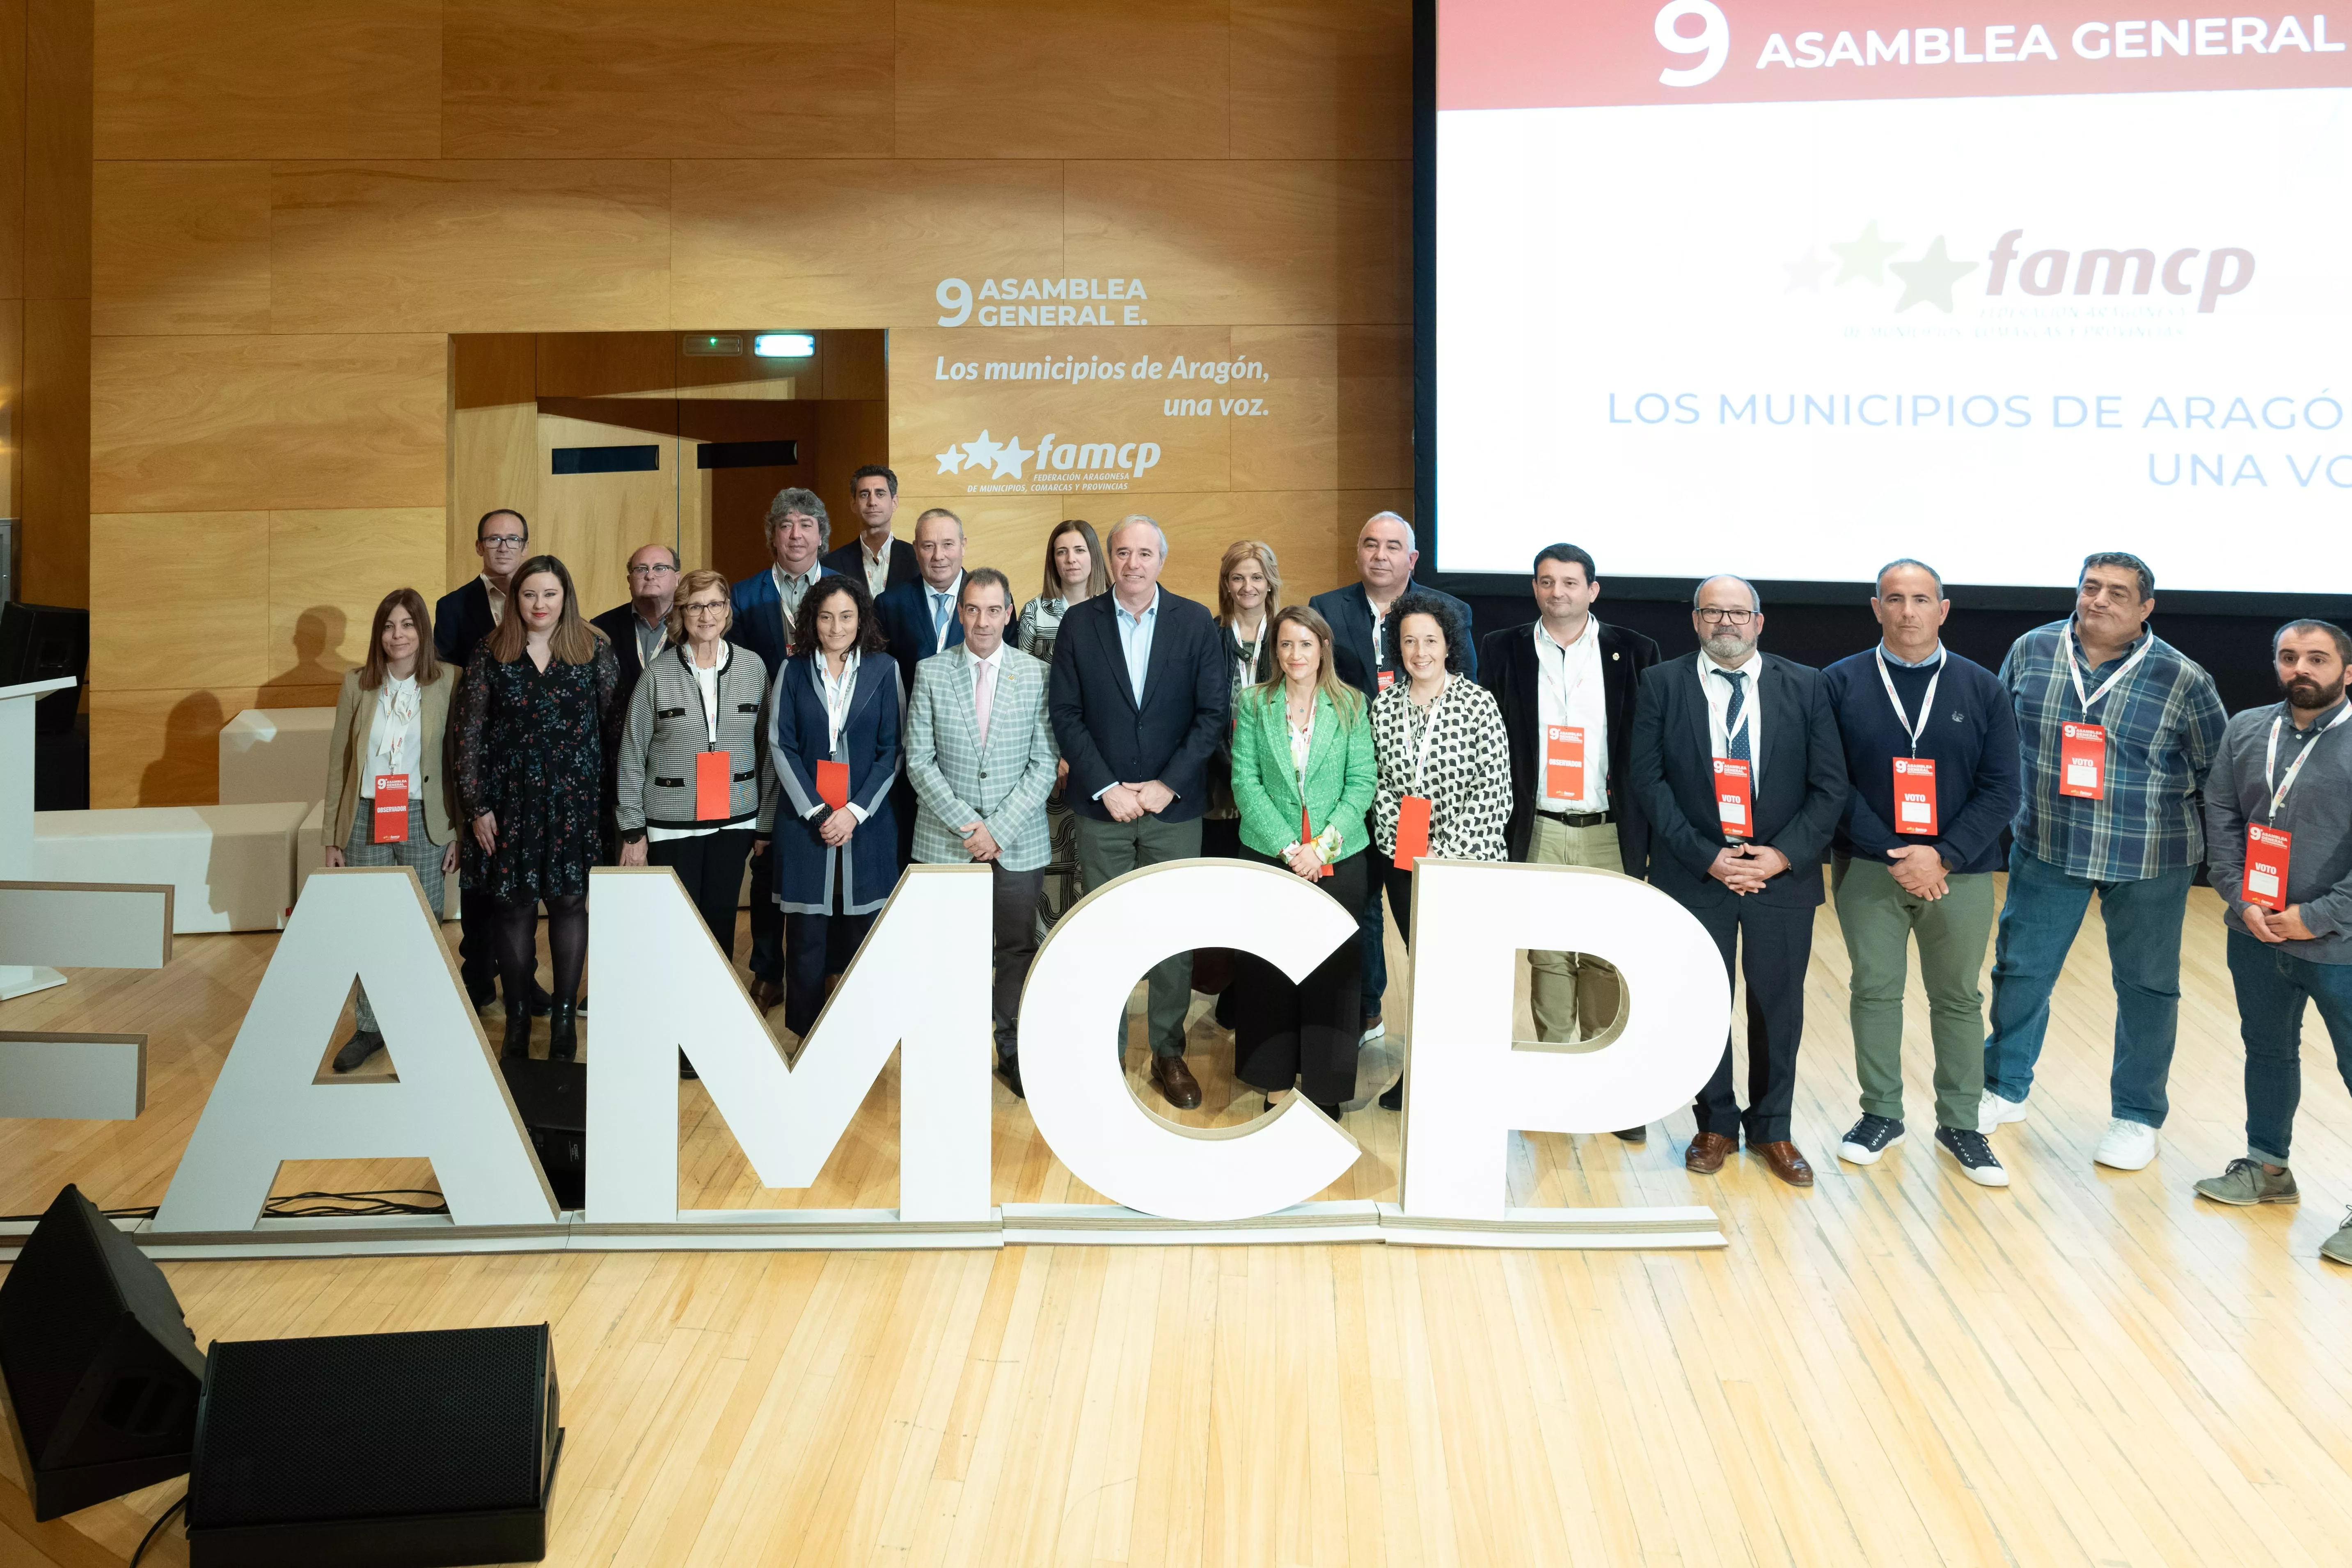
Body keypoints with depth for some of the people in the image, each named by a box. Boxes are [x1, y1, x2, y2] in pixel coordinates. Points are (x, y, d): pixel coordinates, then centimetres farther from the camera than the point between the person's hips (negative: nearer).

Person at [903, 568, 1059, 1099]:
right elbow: (920, 761, -1)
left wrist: (998, 830, -10)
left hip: (1018, 841, 0)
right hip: (946, 839, 0)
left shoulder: (1037, 676, 0)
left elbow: (1044, 764, -2)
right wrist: (965, 824, -10)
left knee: (1018, 948, 6)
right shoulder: (931, 673, 1)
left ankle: (1014, 1052, 20)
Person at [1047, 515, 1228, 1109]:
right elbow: (1066, 715, -1)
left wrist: (1166, 785, -10)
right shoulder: (1079, 623, 1)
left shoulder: (1196, 623, 0)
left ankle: (1169, 1051, 19)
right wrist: (1107, 788, -10)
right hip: (1102, 807, 0)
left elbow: (1212, 714, -2)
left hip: (1174, 806, 0)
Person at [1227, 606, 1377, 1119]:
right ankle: (1276, 1082, 16)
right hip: (1267, 857, 0)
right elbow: (1245, 781, -2)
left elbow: (1362, 782, -2)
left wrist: (1322, 846, -12)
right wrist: (1287, 846, -12)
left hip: (1338, 860, 0)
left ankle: (1325, 1085, 15)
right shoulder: (1254, 704, 3)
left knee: (1331, 973, 3)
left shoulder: (1351, 705, 3)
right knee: (1267, 971, 4)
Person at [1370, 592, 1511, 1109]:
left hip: (1467, 859, -4)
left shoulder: (1479, 704, -8)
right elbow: (1380, 782, 9)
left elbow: (1494, 788, -10)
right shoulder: (1384, 706, 5)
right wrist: (1397, 839, -5)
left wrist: (1447, 851, -14)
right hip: (1404, 861, 4)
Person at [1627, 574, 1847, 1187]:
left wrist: (1784, 855, -11)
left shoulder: (1804, 687, 4)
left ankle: (1771, 1129, 24)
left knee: (1779, 1005, 8)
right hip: (1694, 872, -1)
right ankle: (1716, 1124, 23)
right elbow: (1646, 778, -4)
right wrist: (1706, 856, -12)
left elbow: (1830, 785, 1)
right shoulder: (1662, 684, 1)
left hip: (1781, 873, 1)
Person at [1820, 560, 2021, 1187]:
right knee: (1874, 991, 7)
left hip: (1959, 871, 1)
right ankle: (1881, 1114, 22)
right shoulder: (1841, 683, -1)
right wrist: (1893, 855, -15)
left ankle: (1960, 1123, 22)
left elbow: (2001, 789, -1)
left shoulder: (1982, 689, 3)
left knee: (1958, 998, 9)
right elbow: (1832, 782, -6)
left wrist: (1942, 856, -13)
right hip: (1867, 869, -1)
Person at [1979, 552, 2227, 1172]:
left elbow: (2218, 770, 0)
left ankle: (2137, 1116, 25)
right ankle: (2004, 1089, 29)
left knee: (2147, 985, 9)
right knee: (2021, 970, 10)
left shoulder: (2181, 678, -10)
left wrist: (2161, 809, -3)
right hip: (2046, 847, 2)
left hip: (2148, 861, -2)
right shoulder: (2031, 651, -3)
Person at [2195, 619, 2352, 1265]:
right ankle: (2267, 1168, 38)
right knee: (2267, 1051, 20)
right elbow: (2221, 816, 6)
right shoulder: (2246, 731, 4)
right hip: (2256, 935, 5)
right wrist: (2240, 898, -5)